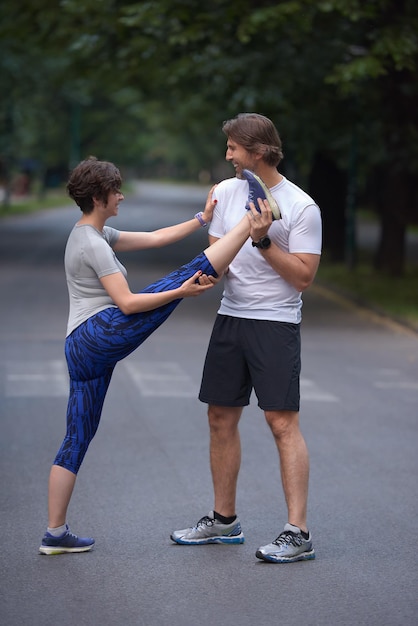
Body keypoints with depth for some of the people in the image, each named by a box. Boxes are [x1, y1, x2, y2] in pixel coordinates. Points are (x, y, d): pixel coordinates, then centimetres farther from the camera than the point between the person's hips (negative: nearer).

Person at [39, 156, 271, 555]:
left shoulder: (92, 235, 20)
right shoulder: (93, 245, -9)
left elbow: (154, 238, 20)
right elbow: (127, 303, -16)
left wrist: (202, 219, 16)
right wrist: (182, 293, -19)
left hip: (81, 349, 10)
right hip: (103, 333, -10)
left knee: (77, 439, 10)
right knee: (187, 274, -11)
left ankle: (55, 533, 12)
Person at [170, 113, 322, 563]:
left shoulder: (301, 207, -11)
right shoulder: (227, 191, 9)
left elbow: (303, 277, -13)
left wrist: (264, 241, -20)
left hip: (276, 323, -7)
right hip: (231, 316, 7)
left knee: (282, 422, -11)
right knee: (221, 418, 11)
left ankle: (298, 533, -8)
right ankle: (223, 521, 24)